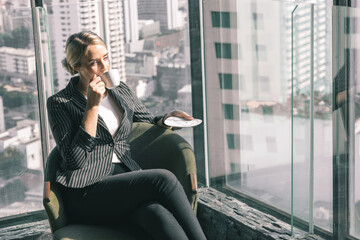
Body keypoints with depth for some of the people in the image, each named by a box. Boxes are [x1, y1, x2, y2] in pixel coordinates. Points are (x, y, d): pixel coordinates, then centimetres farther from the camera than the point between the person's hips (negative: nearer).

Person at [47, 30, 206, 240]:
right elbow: (75, 159, -10)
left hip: (127, 180, 4)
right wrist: (93, 105, -11)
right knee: (163, 178, -30)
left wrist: (166, 118, 9)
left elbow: (149, 123, 33)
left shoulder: (122, 92, 18)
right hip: (87, 192, -4)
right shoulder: (60, 103, 2)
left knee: (158, 214, -34)